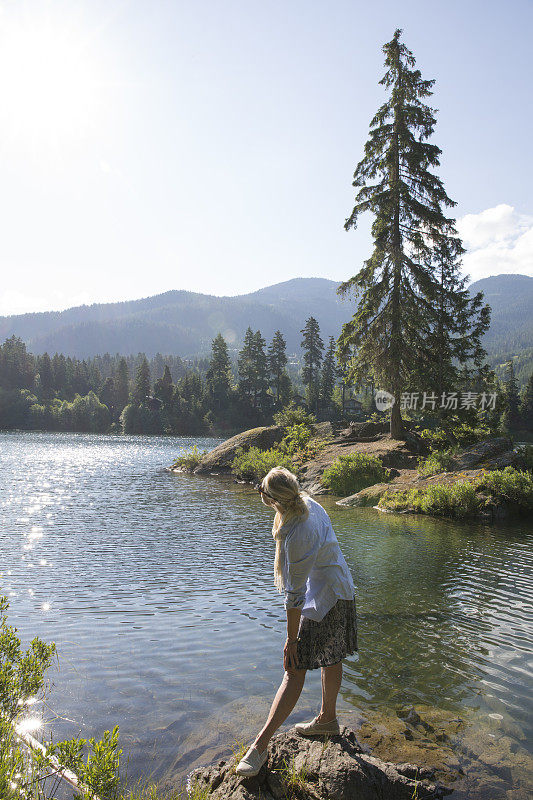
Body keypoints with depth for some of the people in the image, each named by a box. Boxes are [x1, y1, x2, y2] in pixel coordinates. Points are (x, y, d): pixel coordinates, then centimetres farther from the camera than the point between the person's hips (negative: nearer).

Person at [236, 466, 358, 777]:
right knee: (331, 657, 23)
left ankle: (261, 744, -1)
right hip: (339, 591, 10)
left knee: (295, 669, -6)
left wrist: (291, 638, -17)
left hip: (324, 599, -10)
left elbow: (295, 594, -26)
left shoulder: (297, 536, -33)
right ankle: (328, 719, 42)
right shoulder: (307, 503, -7)